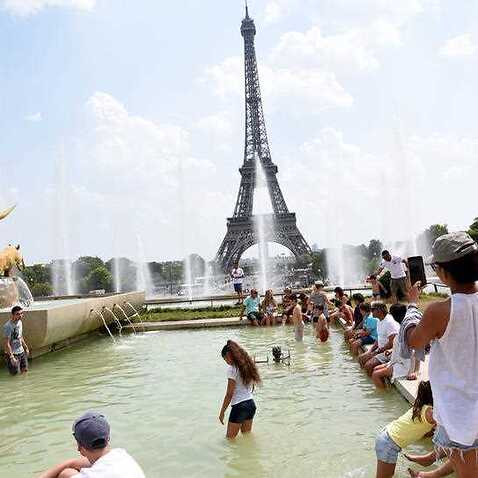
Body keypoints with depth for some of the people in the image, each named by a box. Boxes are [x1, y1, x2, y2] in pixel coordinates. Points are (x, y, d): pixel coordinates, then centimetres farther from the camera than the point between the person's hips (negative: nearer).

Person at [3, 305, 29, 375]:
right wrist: (11, 357, -23)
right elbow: (6, 343, -23)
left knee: (25, 370, 12)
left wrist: (26, 347, 17)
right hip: (12, 353, -7)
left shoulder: (20, 322, 0)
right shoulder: (8, 326, -25)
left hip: (21, 351, 7)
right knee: (15, 373, 3)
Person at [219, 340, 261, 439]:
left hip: (239, 406, -8)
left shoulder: (232, 369, -15)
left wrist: (222, 412, -7)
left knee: (230, 438, 6)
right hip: (251, 405, 8)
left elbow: (229, 394, -14)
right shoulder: (248, 365, 8)